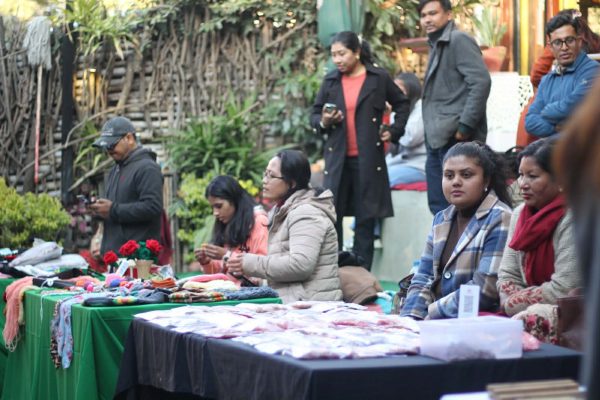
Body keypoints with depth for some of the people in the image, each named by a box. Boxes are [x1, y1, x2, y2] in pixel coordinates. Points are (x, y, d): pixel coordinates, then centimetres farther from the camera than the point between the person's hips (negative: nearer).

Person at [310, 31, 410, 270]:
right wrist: (323, 122, -7)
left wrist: (393, 131, 3)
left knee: (365, 219, 2)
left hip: (368, 160, -2)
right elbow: (314, 115, 14)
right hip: (337, 159, 2)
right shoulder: (330, 81, 10)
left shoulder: (379, 78, 3)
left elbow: (402, 105, 15)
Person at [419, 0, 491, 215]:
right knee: (438, 204, 11)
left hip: (455, 138, -9)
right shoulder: (436, 45, 19)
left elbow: (481, 81, -19)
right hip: (437, 139, 9)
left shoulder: (459, 40, -8)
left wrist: (465, 126, -20)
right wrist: (430, 130, 10)